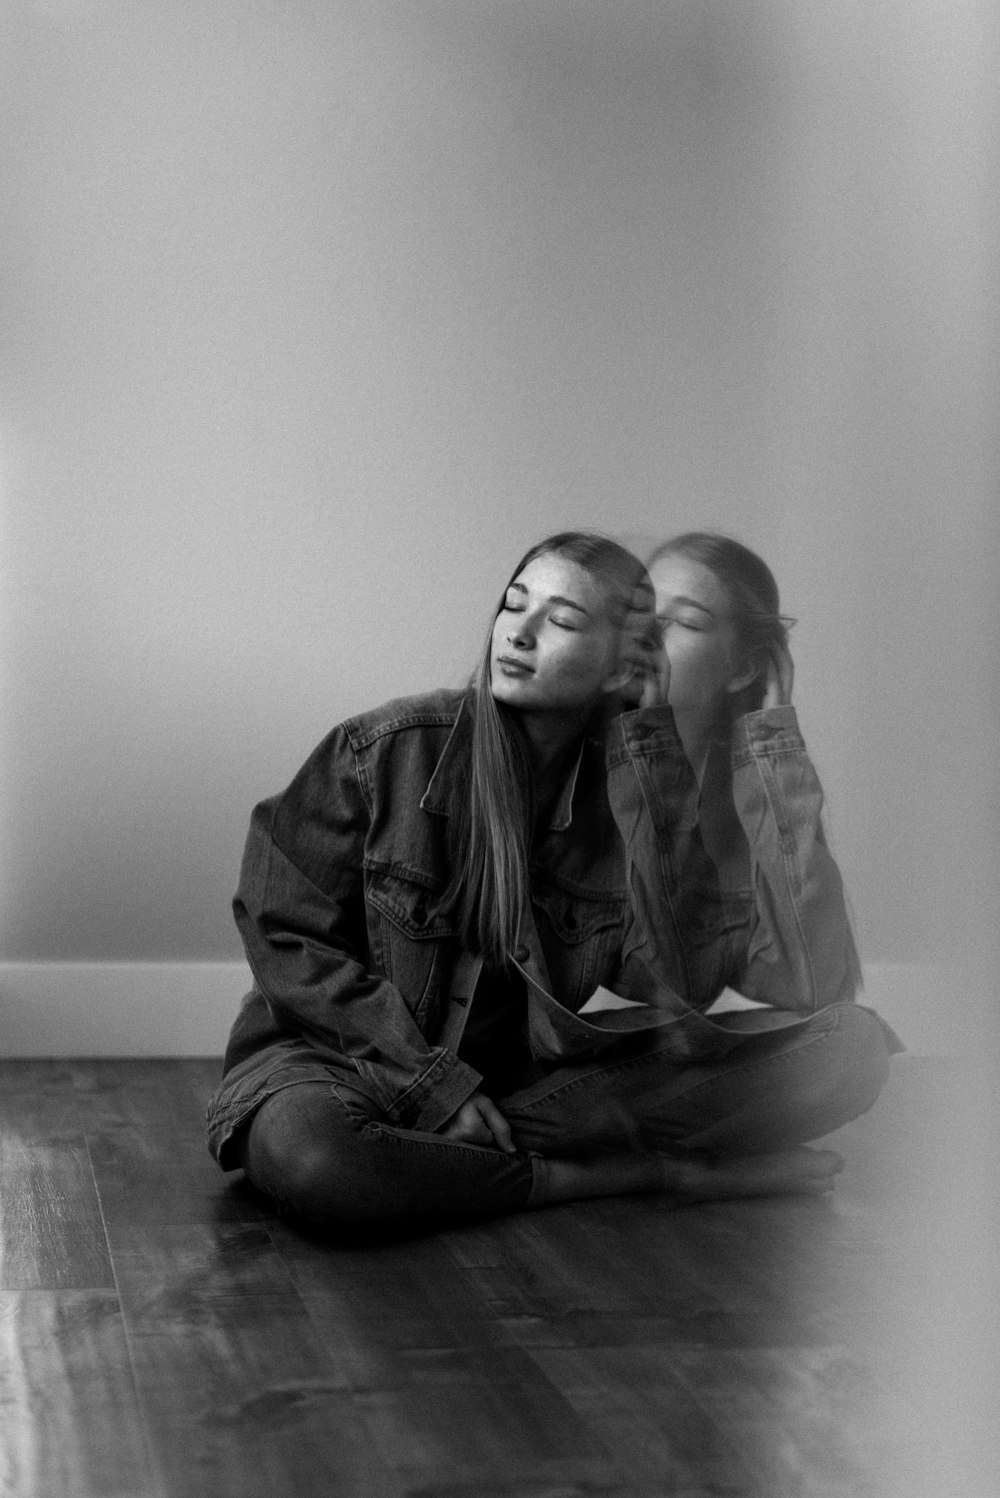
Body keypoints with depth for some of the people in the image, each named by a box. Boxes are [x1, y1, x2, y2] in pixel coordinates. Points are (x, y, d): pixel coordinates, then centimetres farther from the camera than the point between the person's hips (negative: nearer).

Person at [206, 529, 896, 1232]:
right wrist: (434, 1082, -16)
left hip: (537, 1076, 2)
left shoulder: (628, 785, -6)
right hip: (356, 1061, -2)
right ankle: (636, 1175, -21)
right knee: (302, 1151, -41)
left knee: (852, 1045, -12)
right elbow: (287, 935, -8)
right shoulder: (386, 749, -12)